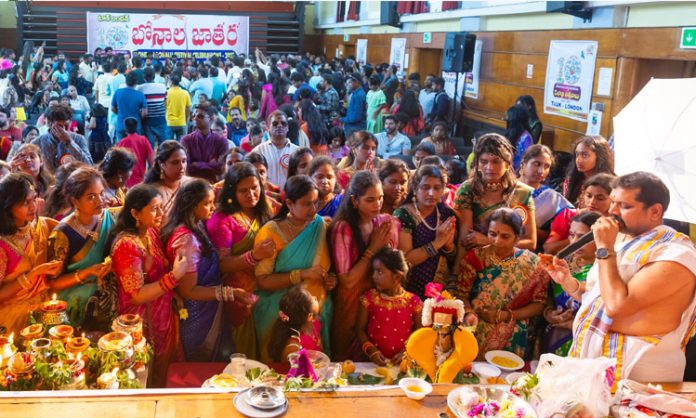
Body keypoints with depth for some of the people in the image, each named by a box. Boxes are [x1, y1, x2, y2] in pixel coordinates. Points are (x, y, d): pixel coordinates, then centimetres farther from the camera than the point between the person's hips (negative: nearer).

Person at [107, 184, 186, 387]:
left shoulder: (151, 233, -1)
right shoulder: (127, 244, -25)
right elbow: (138, 295, -25)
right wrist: (174, 276, -29)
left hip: (163, 316, 8)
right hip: (142, 324, -7)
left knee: (166, 375, 24)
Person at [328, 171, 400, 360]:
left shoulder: (386, 223, -3)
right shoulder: (343, 228, -18)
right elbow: (347, 281, -18)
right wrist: (373, 249, -18)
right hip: (351, 303, -4)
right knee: (350, 363, 12)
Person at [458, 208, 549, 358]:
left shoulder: (532, 264, -1)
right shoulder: (475, 257, 0)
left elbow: (539, 303, 1)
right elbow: (461, 293, -1)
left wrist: (506, 315, -11)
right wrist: (469, 313, -20)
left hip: (512, 339, 0)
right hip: (475, 331, 0)